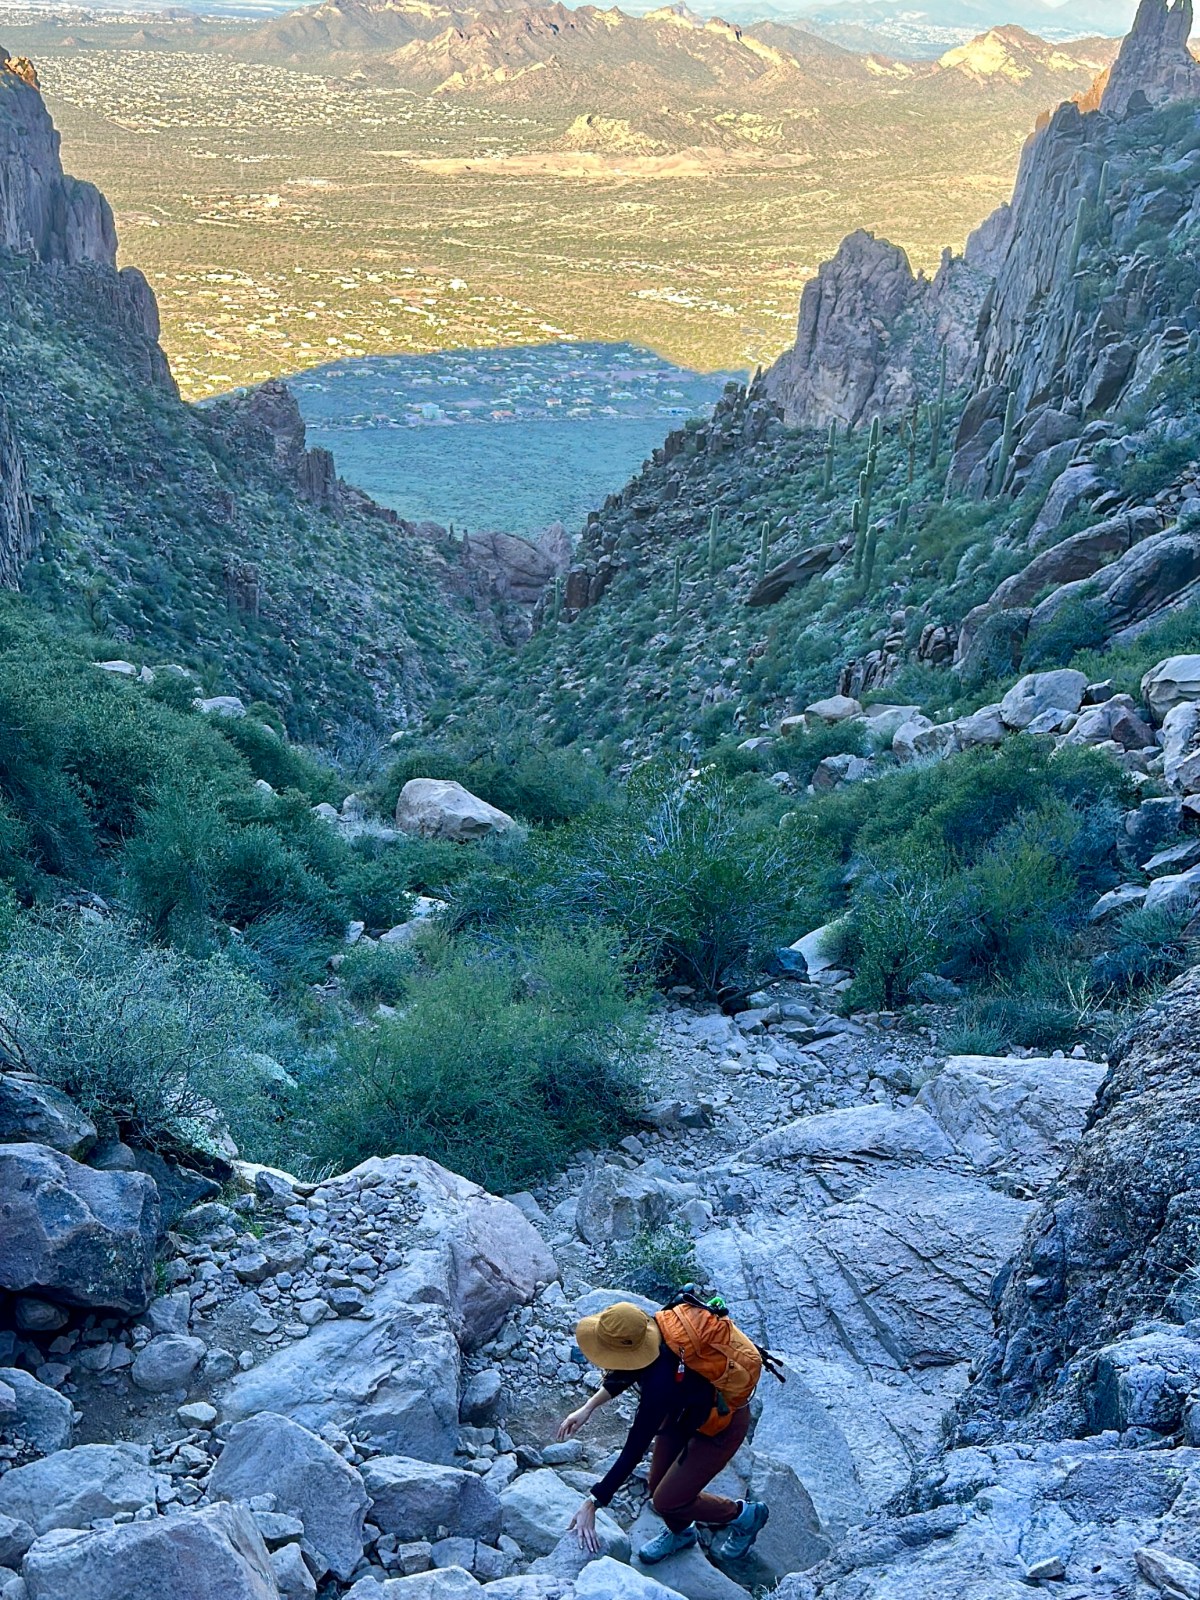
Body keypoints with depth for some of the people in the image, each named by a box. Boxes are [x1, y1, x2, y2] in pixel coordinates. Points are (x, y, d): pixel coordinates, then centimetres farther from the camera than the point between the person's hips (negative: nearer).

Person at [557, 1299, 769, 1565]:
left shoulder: (660, 1384, -42)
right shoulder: (647, 1331, -22)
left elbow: (634, 1450, -32)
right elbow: (625, 1375, 3)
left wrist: (592, 1503, -25)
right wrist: (588, 1407, -3)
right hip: (686, 1408, 7)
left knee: (667, 1500, 1)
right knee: (658, 1484, 13)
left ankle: (744, 1515, 23)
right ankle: (680, 1533, 44)